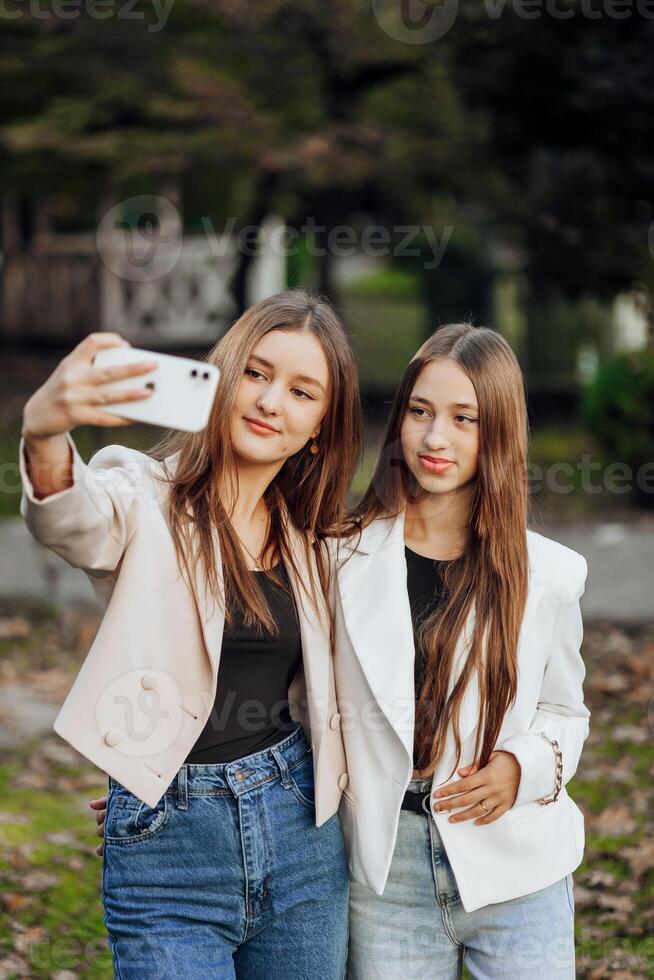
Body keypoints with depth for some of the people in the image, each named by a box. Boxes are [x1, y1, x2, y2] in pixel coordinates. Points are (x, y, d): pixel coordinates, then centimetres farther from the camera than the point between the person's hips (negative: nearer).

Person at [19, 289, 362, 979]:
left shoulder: (308, 540, 10)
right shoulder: (148, 497, -7)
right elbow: (69, 520, -31)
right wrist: (43, 431, -51)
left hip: (301, 840, 5)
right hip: (167, 851, -5)